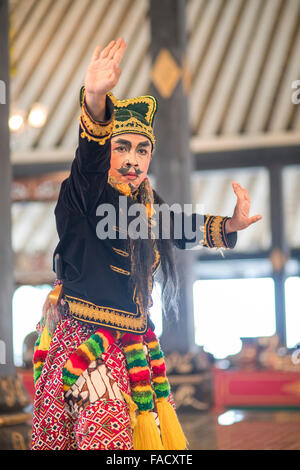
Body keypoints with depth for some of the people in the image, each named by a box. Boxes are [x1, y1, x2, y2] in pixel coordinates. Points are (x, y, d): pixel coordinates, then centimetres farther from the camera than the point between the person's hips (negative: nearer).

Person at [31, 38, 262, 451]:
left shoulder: (148, 203, 10)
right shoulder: (84, 195, -10)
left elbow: (182, 231, 29)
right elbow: (89, 158, -32)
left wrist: (231, 225, 13)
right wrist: (94, 101, -53)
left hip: (133, 337, 7)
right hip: (83, 334, -7)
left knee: (147, 430, 8)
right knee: (106, 436, -15)